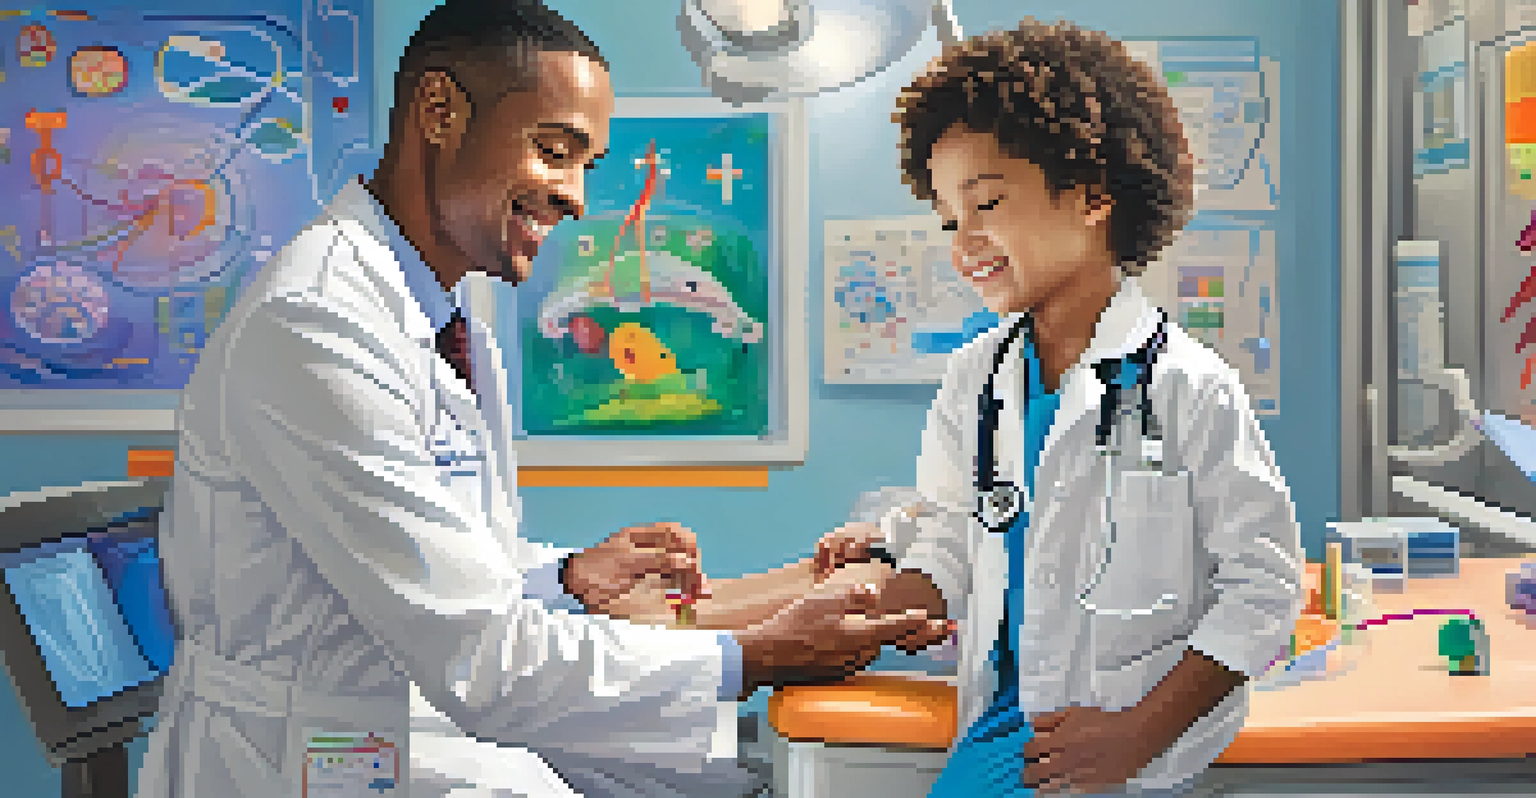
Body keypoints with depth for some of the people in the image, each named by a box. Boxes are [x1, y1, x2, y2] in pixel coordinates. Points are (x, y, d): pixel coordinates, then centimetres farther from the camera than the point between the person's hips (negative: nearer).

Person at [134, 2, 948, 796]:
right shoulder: (311, 323, -23)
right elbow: (475, 659, -24)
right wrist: (752, 659, -21)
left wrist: (567, 577, 0)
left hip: (452, 712, 9)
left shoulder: (454, 315, 8)